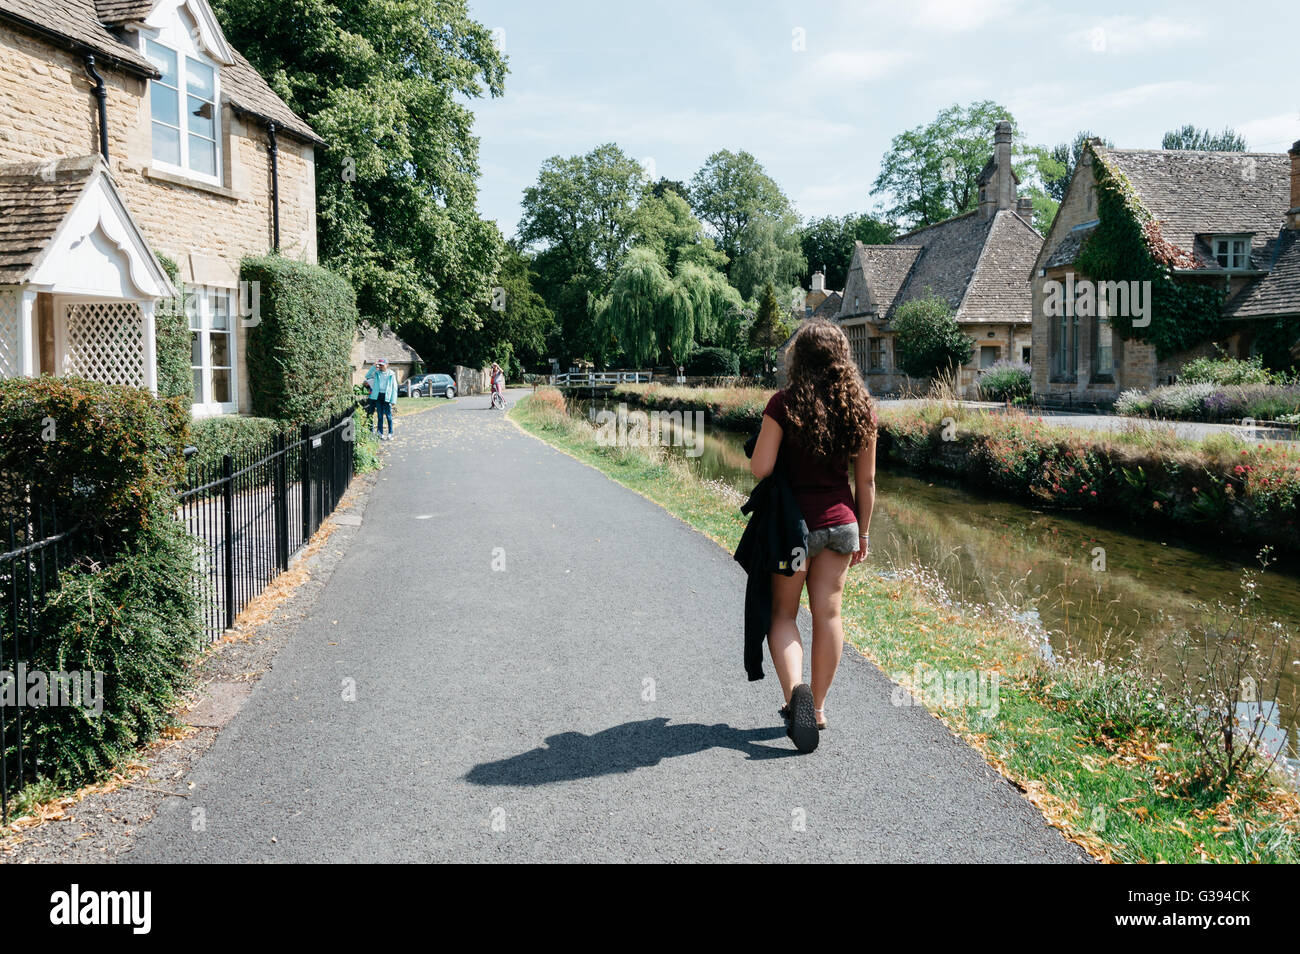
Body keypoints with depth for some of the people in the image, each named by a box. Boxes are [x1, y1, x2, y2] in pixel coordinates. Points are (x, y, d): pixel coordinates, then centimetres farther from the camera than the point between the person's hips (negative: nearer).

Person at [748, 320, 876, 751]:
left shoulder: (784, 404, -15)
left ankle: (794, 691, -12)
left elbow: (760, 469, -16)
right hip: (840, 521, 4)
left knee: (783, 612, 10)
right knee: (828, 614, 12)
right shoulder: (860, 408, -1)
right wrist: (862, 532, 14)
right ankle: (817, 709, 21)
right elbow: (867, 480, 4)